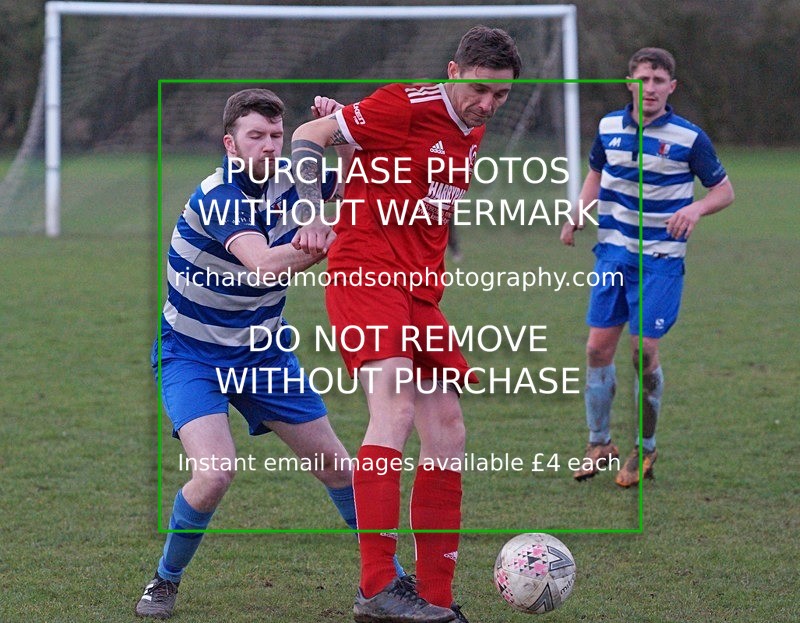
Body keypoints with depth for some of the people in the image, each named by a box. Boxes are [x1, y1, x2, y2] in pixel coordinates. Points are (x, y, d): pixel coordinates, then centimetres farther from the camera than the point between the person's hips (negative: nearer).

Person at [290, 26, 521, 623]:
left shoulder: (473, 133, 14)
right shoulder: (408, 106, -10)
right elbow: (308, 136, -7)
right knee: (396, 407, -24)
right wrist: (312, 216, -15)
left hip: (421, 291, 9)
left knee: (447, 433, 4)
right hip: (366, 274, -9)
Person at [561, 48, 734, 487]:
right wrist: (577, 216, 5)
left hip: (661, 258, -4)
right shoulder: (609, 128, 4)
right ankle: (599, 444, 14)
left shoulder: (689, 138, -7)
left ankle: (645, 448, 11)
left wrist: (696, 209, -21)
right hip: (613, 252, 4)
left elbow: (724, 190, 0)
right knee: (598, 347, 0)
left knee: (644, 351, -6)